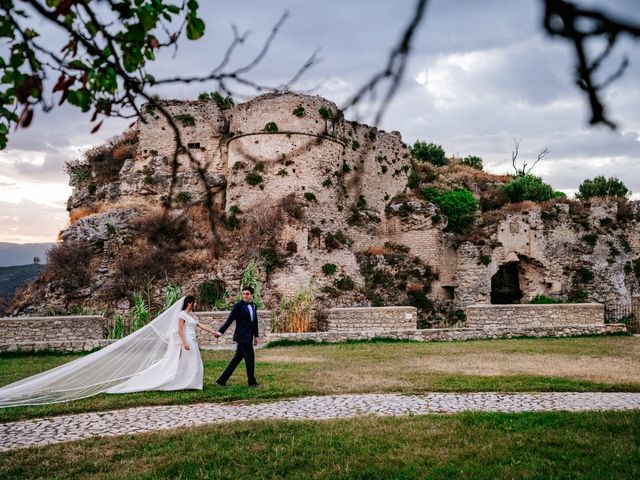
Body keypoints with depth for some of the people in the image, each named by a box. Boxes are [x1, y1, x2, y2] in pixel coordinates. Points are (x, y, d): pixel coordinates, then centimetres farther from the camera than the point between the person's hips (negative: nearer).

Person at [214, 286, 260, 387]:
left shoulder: (253, 306, 13)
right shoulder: (238, 306, -9)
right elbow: (230, 320, -12)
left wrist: (256, 336, 21)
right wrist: (220, 331, -15)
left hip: (248, 337, 7)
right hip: (242, 337, -7)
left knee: (237, 359, 10)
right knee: (250, 359, -1)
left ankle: (222, 380, 16)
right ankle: (251, 381, 15)